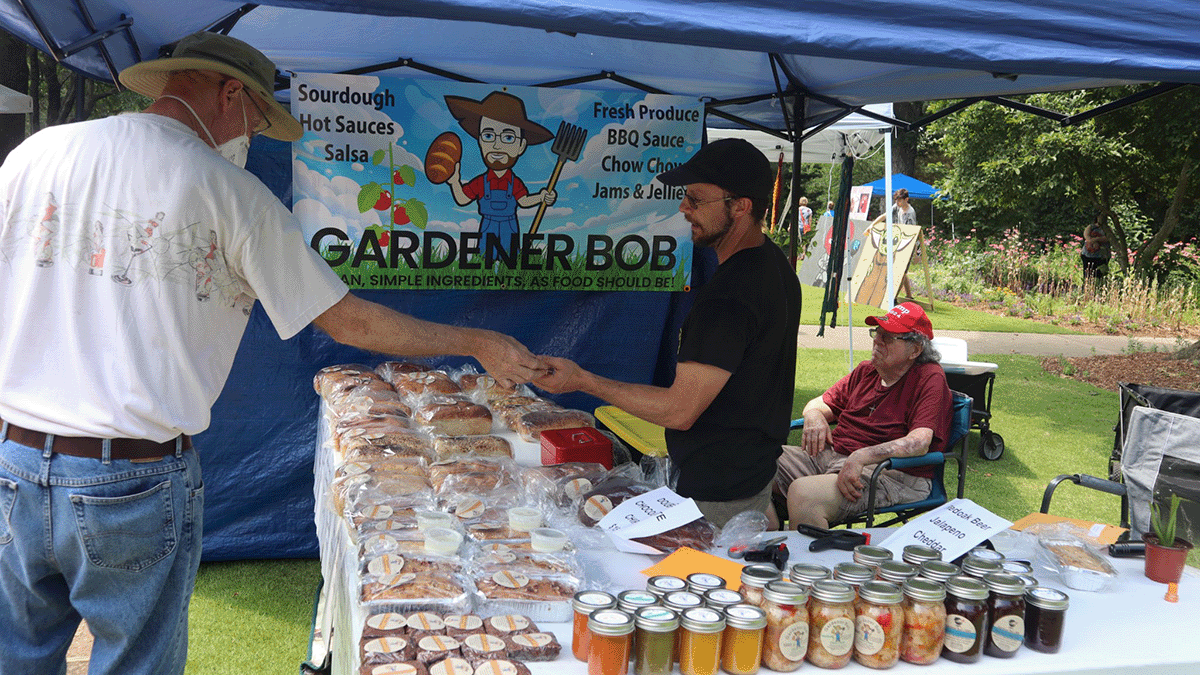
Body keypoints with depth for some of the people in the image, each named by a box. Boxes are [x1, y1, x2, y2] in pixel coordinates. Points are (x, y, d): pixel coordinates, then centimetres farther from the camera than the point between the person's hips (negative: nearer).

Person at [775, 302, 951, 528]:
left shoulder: (930, 378, -4)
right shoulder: (866, 371, 19)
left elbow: (920, 443, -18)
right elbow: (821, 403, 26)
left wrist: (861, 457, -30)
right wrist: (814, 416, -1)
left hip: (887, 473, -7)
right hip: (829, 454, 7)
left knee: (802, 494, -34)